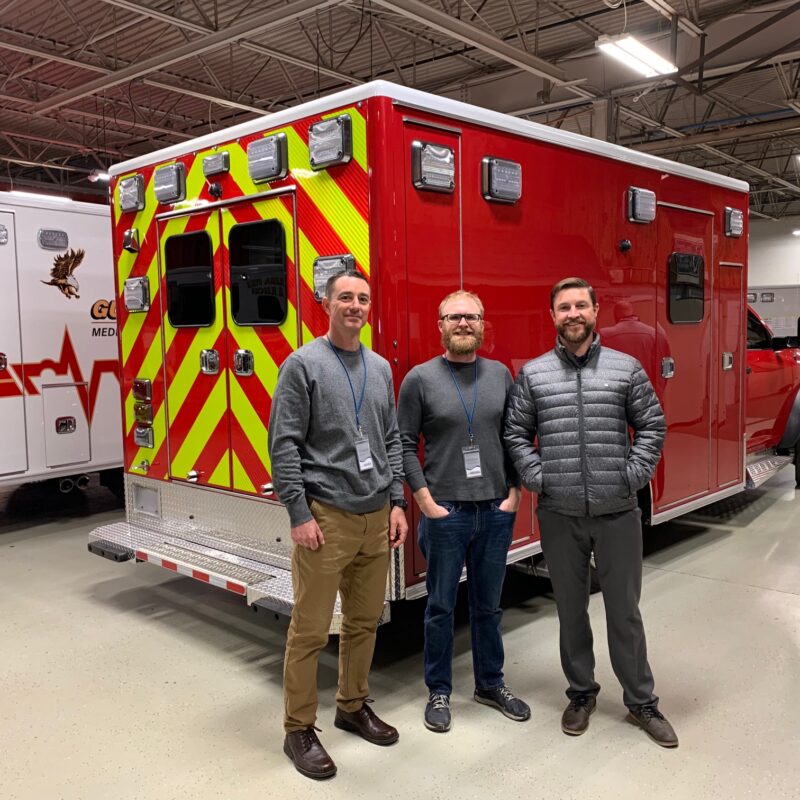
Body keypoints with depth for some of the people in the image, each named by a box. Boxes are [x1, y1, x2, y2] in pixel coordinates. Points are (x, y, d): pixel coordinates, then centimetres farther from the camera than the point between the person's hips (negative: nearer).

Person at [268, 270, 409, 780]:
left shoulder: (381, 368, 12)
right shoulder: (303, 365, -6)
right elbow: (284, 445, -10)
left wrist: (397, 503, 8)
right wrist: (299, 515, -15)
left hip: (376, 518, 6)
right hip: (326, 517, -6)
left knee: (365, 621, 16)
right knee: (311, 630, 2)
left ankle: (353, 706, 34)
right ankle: (299, 729, 17)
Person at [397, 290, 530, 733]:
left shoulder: (500, 374, 5)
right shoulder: (420, 378, -5)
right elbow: (405, 444, -6)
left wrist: (513, 493, 1)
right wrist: (426, 501, -11)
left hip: (496, 512, 3)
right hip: (445, 513, -3)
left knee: (488, 605, 17)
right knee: (441, 606, 9)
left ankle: (490, 684, 34)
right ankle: (439, 691, 25)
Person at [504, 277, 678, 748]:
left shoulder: (626, 368, 1)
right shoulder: (533, 374, 3)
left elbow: (652, 425, 4)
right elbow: (516, 433, 5)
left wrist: (635, 475, -5)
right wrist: (537, 477, -5)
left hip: (618, 513, -1)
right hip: (560, 515, 1)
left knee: (624, 610, 9)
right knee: (571, 609, 13)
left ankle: (642, 702, 26)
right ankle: (582, 693, 31)